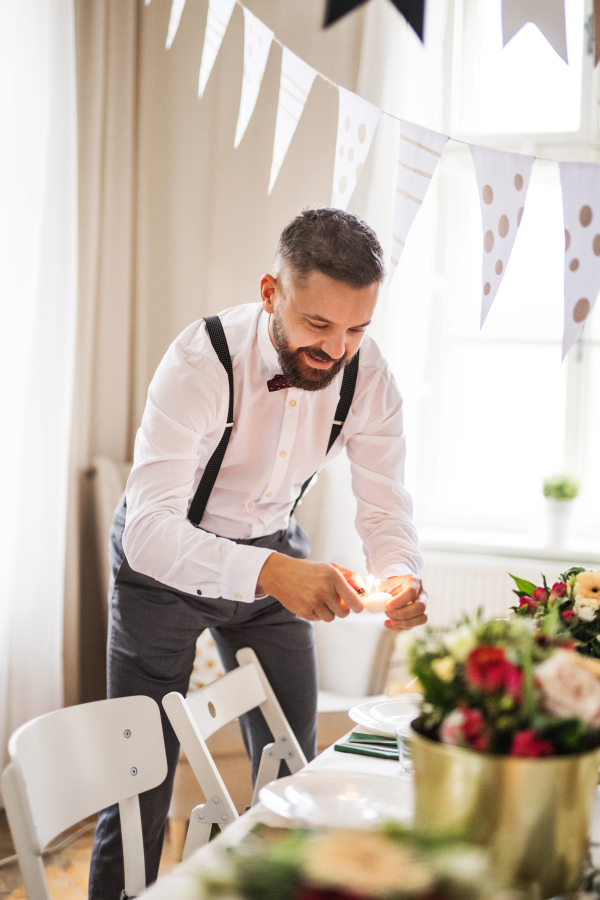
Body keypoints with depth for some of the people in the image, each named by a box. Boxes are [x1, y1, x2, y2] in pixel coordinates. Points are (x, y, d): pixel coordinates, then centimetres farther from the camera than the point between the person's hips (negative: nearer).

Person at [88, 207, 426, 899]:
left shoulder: (368, 374, -18)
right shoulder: (200, 362, -32)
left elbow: (384, 506, -11)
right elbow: (147, 528, -41)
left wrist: (400, 578, -34)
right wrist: (267, 572, -57)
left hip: (275, 551, 4)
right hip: (164, 558, -4)